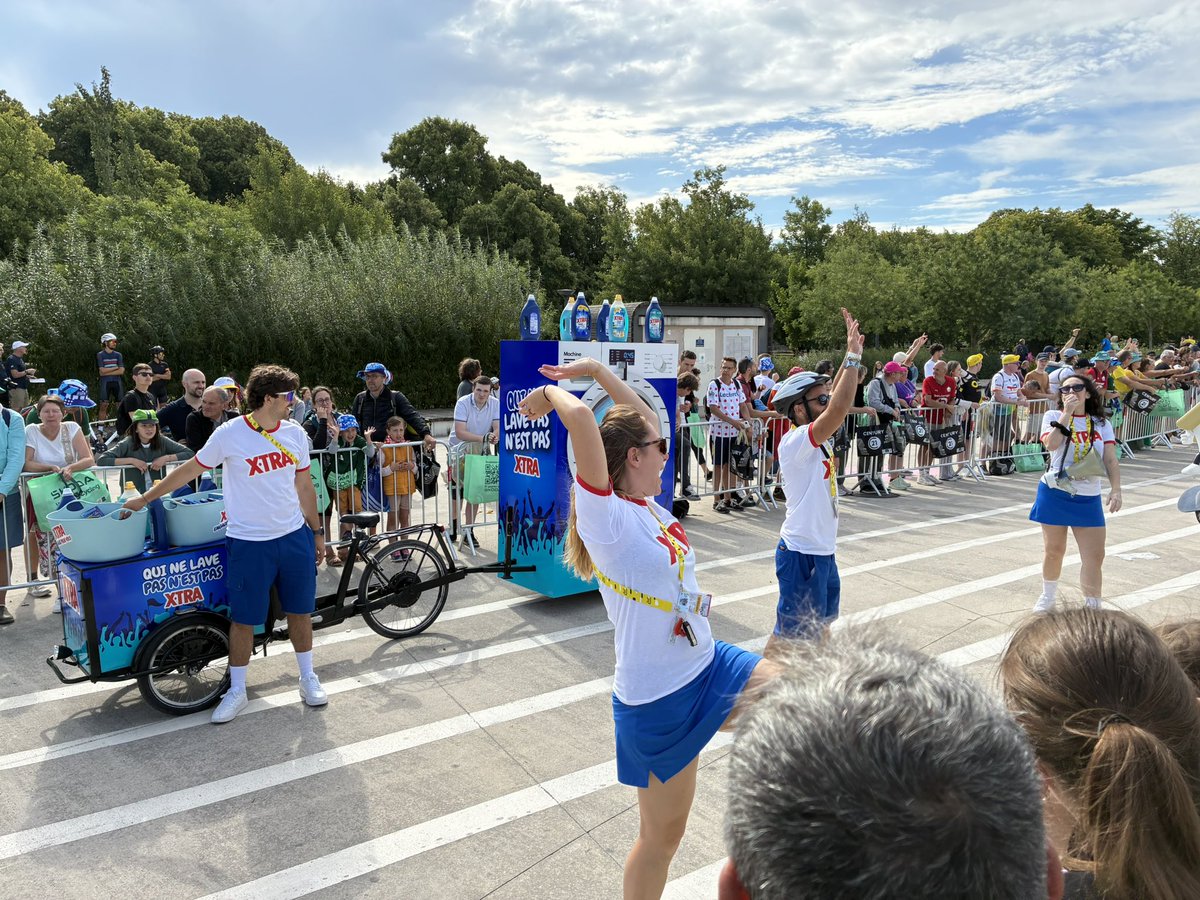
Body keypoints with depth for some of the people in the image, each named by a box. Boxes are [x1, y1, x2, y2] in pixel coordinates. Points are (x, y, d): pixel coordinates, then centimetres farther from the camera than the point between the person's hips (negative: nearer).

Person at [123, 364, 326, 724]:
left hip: (294, 536, 4)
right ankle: (237, 691, 23)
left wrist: (317, 532, 14)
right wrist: (144, 498, 5)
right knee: (243, 619, 6)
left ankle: (308, 679, 29)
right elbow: (190, 470, 0)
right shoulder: (230, 434, -12)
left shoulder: (295, 433, 1)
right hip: (249, 542, -3)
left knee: (300, 611, 12)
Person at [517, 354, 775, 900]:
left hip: (710, 665, 8)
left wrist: (596, 369, 9)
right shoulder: (606, 516, -21)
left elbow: (642, 422, 13)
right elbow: (580, 419, -34)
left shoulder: (648, 503, 2)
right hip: (659, 700, -8)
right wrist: (551, 392, -15)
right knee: (663, 832, 11)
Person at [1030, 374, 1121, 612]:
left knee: (1095, 556, -1)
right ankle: (1048, 596, 30)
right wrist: (1067, 413, -18)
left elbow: (1111, 460, 1)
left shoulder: (1101, 423, 6)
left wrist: (1116, 489, -11)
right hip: (1054, 494, -2)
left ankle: (1092, 608, 11)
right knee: (1054, 551, 8)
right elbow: (1051, 444, -21)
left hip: (1088, 498, 2)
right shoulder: (1054, 416, -1)